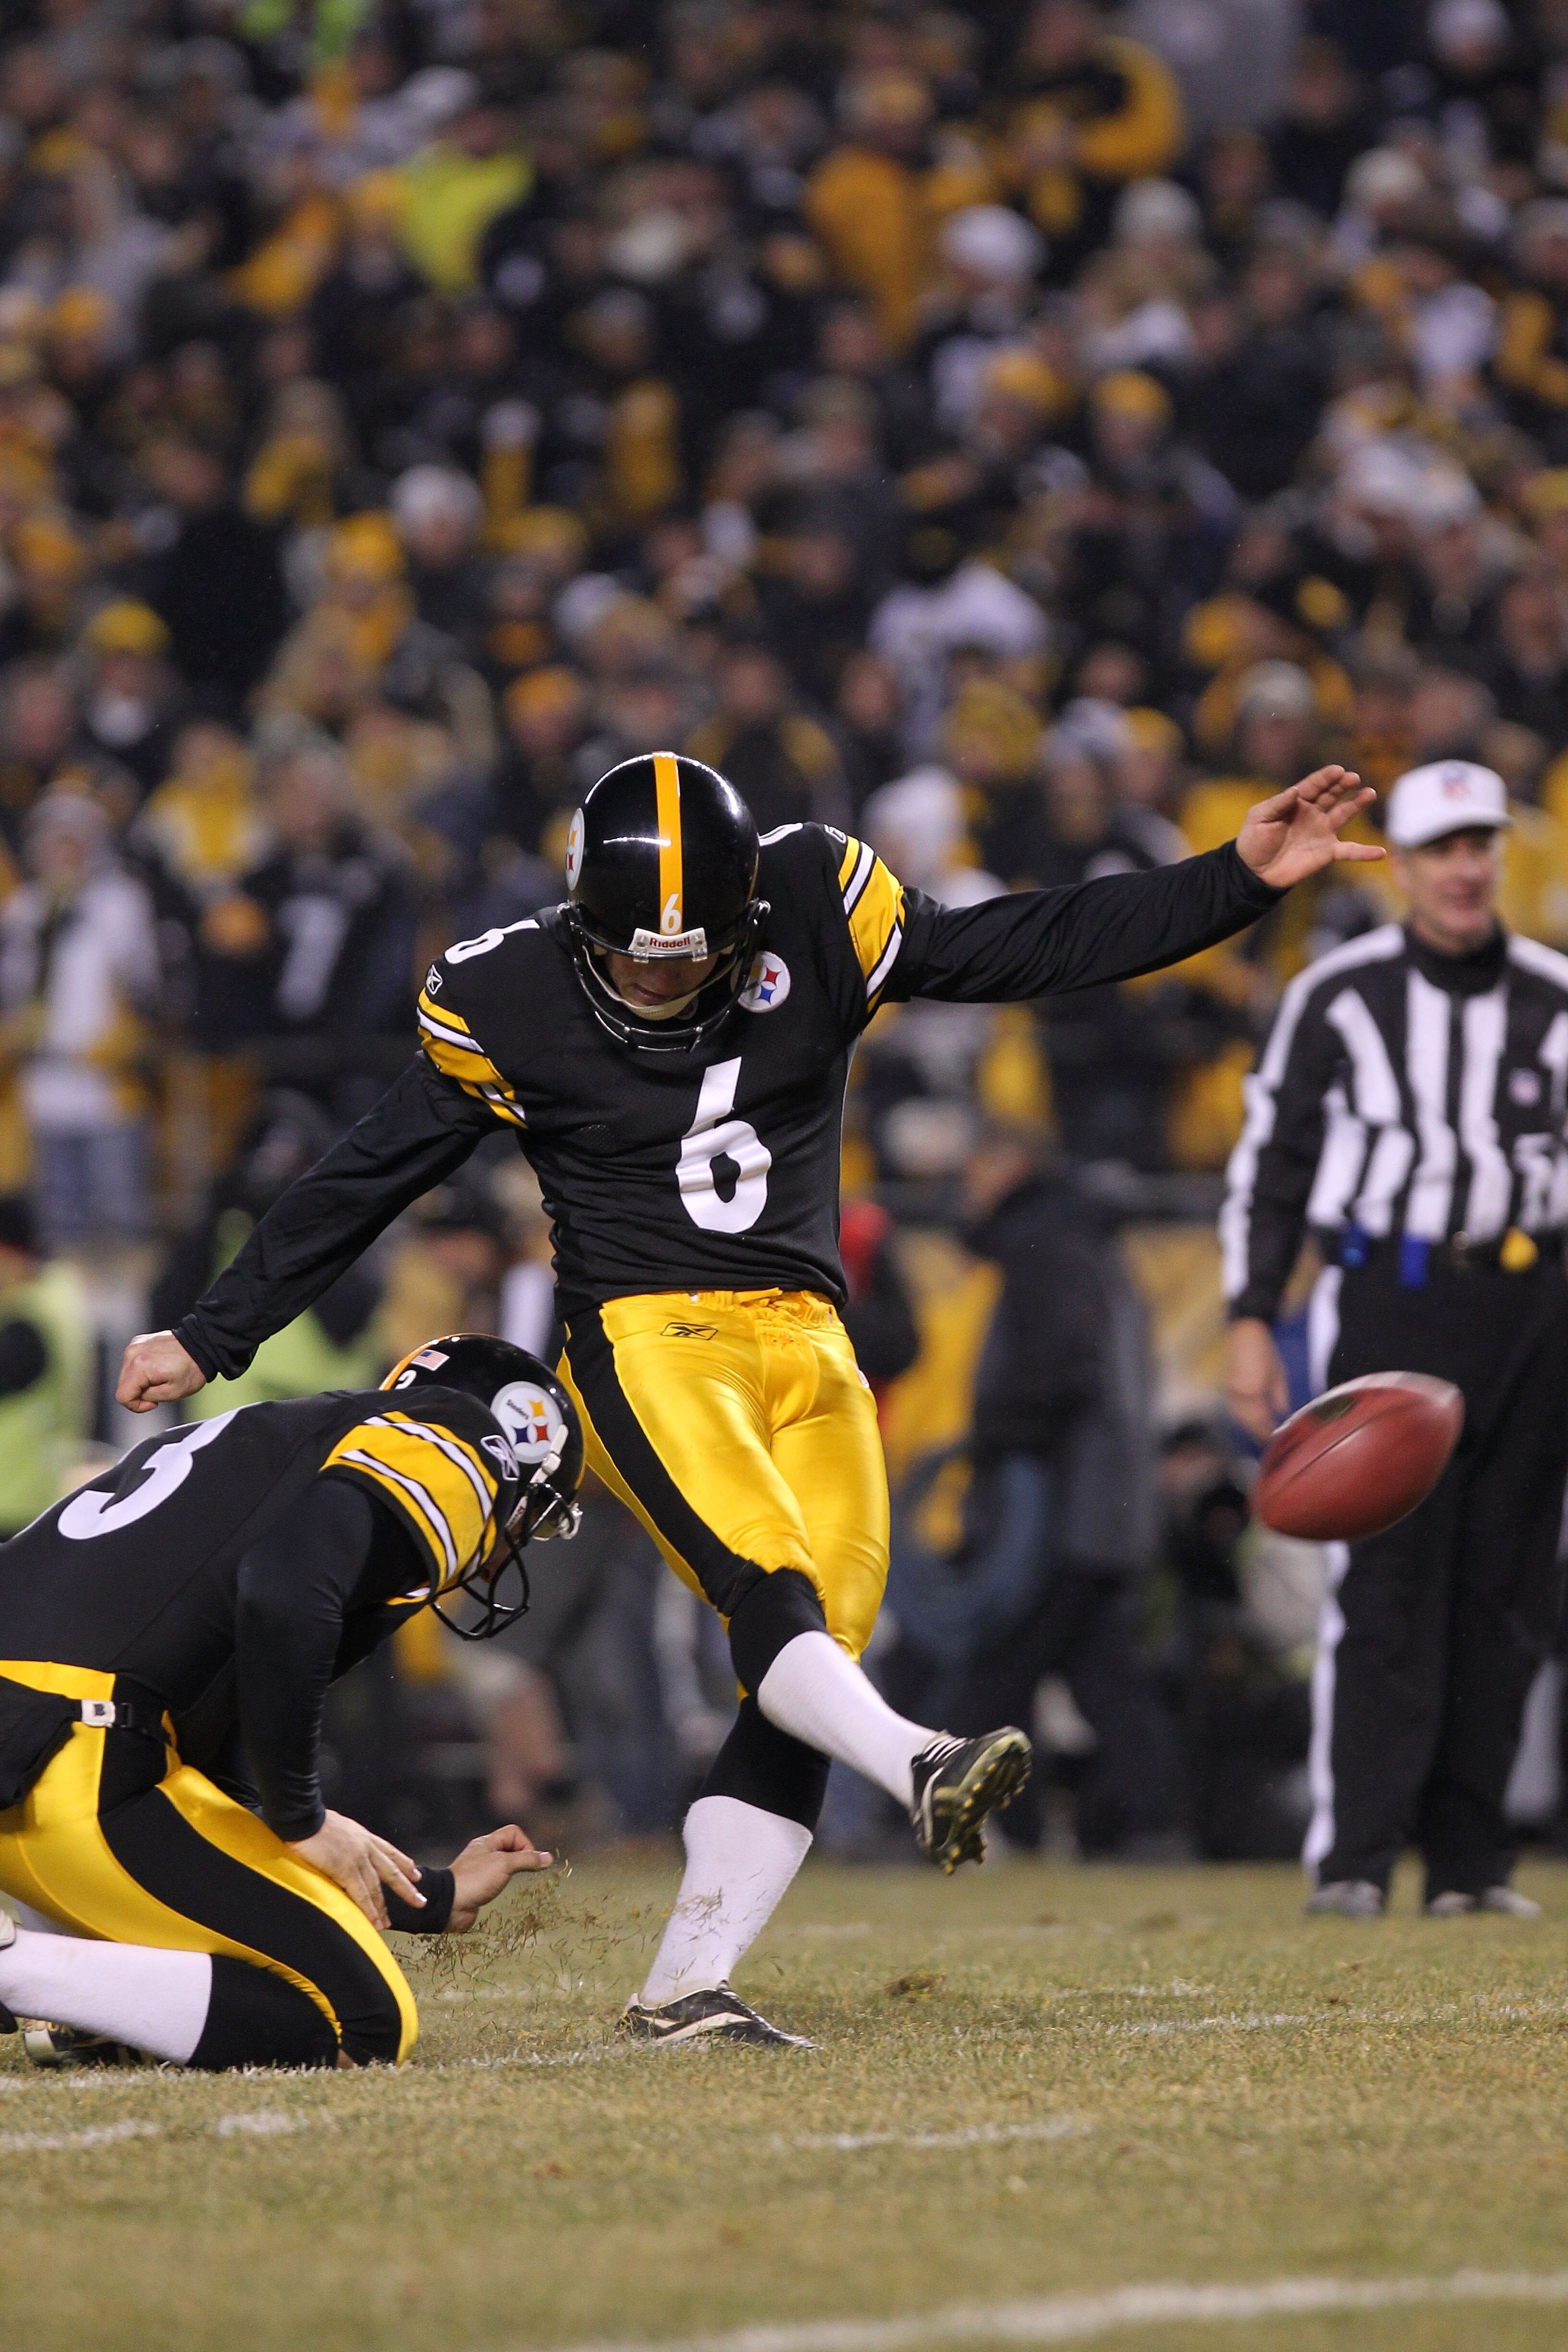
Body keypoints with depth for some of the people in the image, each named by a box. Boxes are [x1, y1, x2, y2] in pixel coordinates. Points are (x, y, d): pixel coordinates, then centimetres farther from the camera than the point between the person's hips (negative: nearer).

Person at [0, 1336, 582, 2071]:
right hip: (76, 1768, -9)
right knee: (363, 2026, -3)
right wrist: (303, 1820, -6)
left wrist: (438, 1900, 39)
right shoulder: (452, 1440, 5)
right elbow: (285, 1595, -18)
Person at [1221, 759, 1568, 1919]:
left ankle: (1469, 1857, 9)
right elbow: (1272, 1159, 7)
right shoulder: (1339, 995, 5)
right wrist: (1252, 1320, 0)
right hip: (1389, 1298, -3)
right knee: (1385, 1581, -11)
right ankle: (1355, 1854, -12)